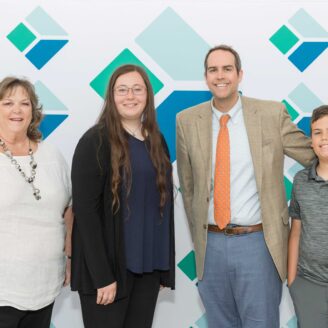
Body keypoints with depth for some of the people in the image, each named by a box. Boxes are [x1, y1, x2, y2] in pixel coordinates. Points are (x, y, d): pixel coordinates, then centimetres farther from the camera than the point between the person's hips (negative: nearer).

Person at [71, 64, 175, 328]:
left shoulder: (156, 141, 9)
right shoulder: (95, 141, -9)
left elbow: (163, 202, 12)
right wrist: (102, 275, -18)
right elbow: (85, 210, -14)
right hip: (108, 267, -5)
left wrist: (165, 266, 8)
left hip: (149, 266, 6)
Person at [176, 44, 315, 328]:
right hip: (211, 244, 2)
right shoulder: (187, 121, 1)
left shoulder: (273, 114, -5)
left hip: (258, 242, -2)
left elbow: (314, 156, 4)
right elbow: (188, 185, 8)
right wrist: (199, 236, 11)